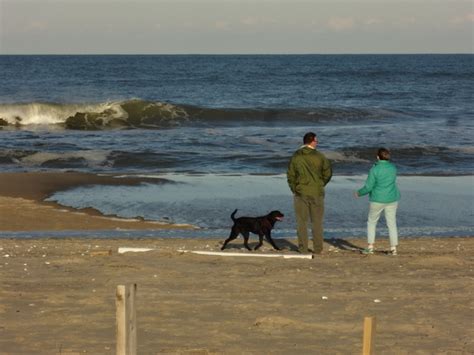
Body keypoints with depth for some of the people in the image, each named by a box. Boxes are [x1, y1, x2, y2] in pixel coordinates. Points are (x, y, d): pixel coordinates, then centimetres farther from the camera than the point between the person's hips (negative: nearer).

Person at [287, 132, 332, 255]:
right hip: (317, 193, 0)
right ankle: (317, 248, 8)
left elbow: (290, 175, 0)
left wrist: (294, 189, 10)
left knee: (302, 222, 6)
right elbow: (328, 173, 2)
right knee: (317, 222, 8)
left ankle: (303, 248, 4)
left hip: (301, 193, 0)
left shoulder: (296, 157, -2)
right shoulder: (319, 157, -4)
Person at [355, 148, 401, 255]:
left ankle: (370, 247, 10)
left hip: (378, 200, -4)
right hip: (392, 200, 4)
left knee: (371, 222, 12)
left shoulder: (374, 170, -17)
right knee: (392, 223, 8)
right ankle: (393, 249, 5)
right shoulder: (393, 168, -1)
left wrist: (359, 193, 4)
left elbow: (368, 187, -14)